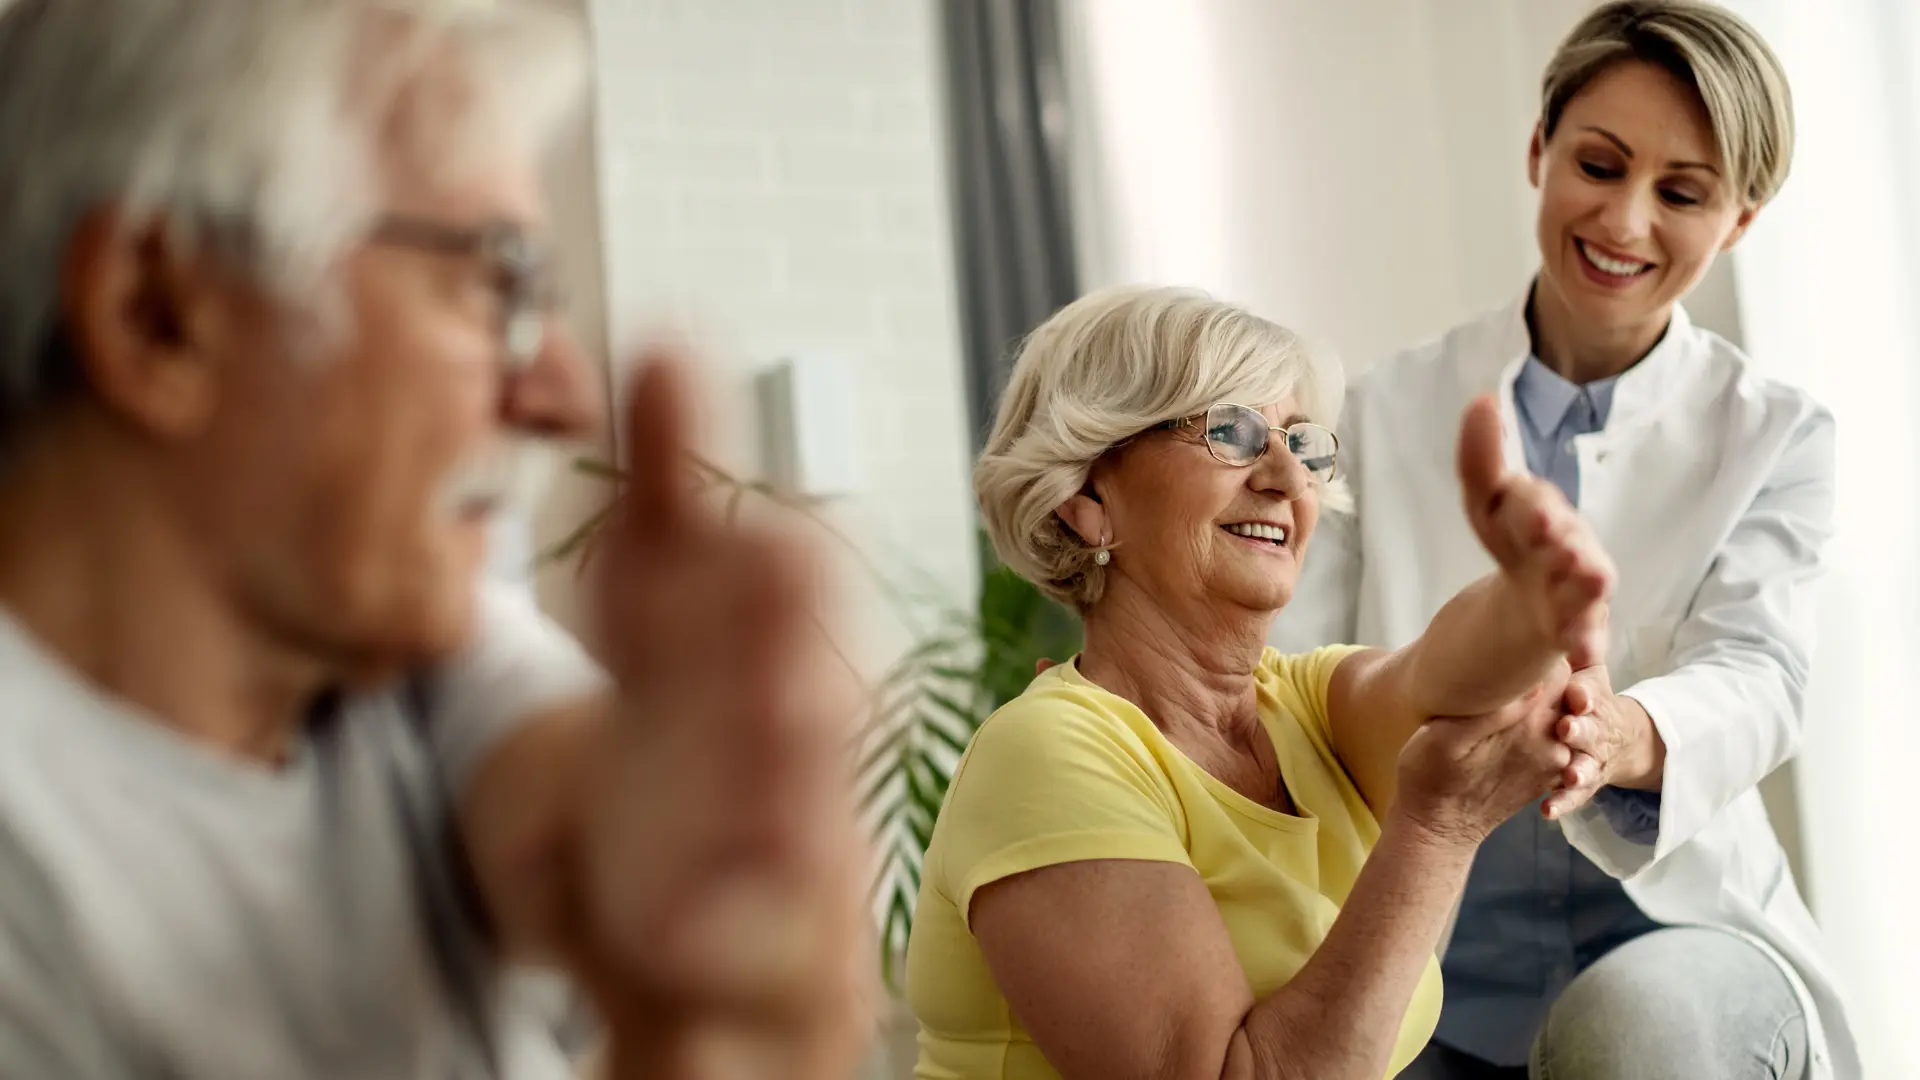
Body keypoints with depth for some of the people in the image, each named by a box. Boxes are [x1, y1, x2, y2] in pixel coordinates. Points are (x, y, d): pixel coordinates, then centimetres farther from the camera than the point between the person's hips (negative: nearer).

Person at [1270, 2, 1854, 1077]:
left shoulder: (1776, 435, 3)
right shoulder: (1394, 410, 6)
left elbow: (1758, 678, -14)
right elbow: (1286, 654, -1)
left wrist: (1624, 736, -37)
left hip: (1679, 951, -1)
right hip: (1437, 984, 2)